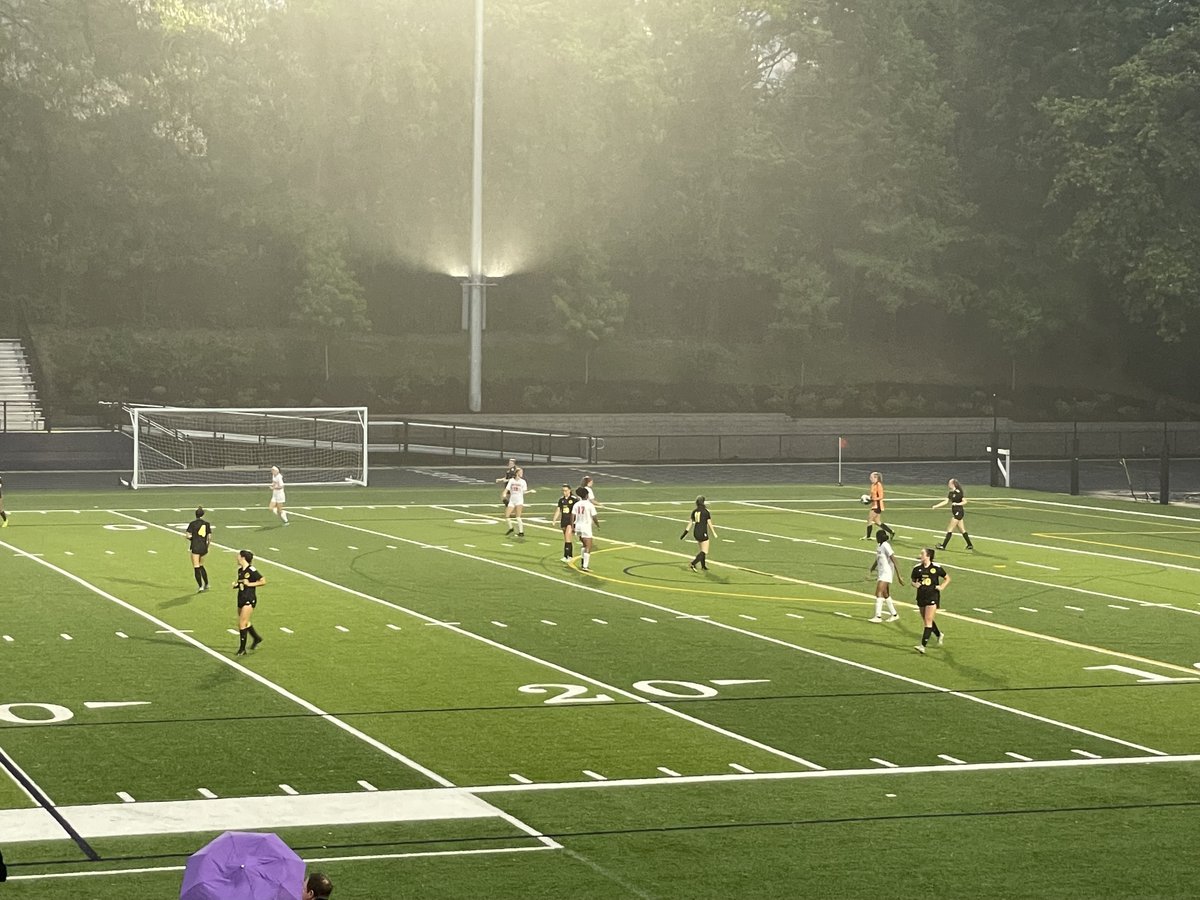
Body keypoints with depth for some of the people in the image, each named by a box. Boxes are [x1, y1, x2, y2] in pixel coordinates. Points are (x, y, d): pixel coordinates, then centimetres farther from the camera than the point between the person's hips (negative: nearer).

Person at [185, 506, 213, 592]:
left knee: (196, 567, 0)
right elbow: (209, 537, 1)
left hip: (195, 547, -4)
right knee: (201, 566, 23)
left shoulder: (192, 523, -7)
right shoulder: (206, 524, 2)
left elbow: (188, 536, -12)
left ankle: (201, 587, -6)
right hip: (204, 548, 4)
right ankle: (206, 584, 24)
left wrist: (192, 539, 10)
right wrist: (207, 546, 16)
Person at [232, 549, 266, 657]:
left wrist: (249, 584, -18)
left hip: (249, 600, -8)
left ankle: (242, 649, -2)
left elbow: (263, 581, -15)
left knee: (242, 624, -9)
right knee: (245, 623, 17)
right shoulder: (240, 570, 9)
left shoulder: (251, 570, -15)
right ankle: (257, 639, 38)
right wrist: (236, 584, 3)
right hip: (241, 599, 9)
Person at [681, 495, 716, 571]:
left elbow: (690, 523, 6)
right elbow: (709, 523, -8)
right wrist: (714, 533, 2)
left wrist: (685, 533, 10)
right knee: (704, 551, -4)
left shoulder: (694, 511, 5)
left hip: (695, 532, 7)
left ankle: (703, 566, 30)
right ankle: (692, 564, -20)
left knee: (702, 550, 23)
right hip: (703, 533, -7)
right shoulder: (706, 511, -11)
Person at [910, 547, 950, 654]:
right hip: (921, 597, 5)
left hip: (933, 597, -5)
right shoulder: (917, 568, 1)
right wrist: (915, 584, -9)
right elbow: (913, 581, 14)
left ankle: (923, 645, -15)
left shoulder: (936, 568, -7)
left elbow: (947, 578, 6)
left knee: (928, 621, -11)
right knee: (926, 620, 16)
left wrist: (942, 587, -9)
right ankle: (940, 635, 43)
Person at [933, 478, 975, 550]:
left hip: (958, 512, -9)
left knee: (950, 529, -6)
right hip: (955, 512, 9)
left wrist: (957, 504, -24)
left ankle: (943, 546, -3)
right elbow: (946, 501, 11)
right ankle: (970, 545, 18)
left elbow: (965, 501, -12)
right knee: (962, 530, 12)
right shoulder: (950, 493, 9)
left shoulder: (959, 492, -15)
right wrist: (936, 506, 5)